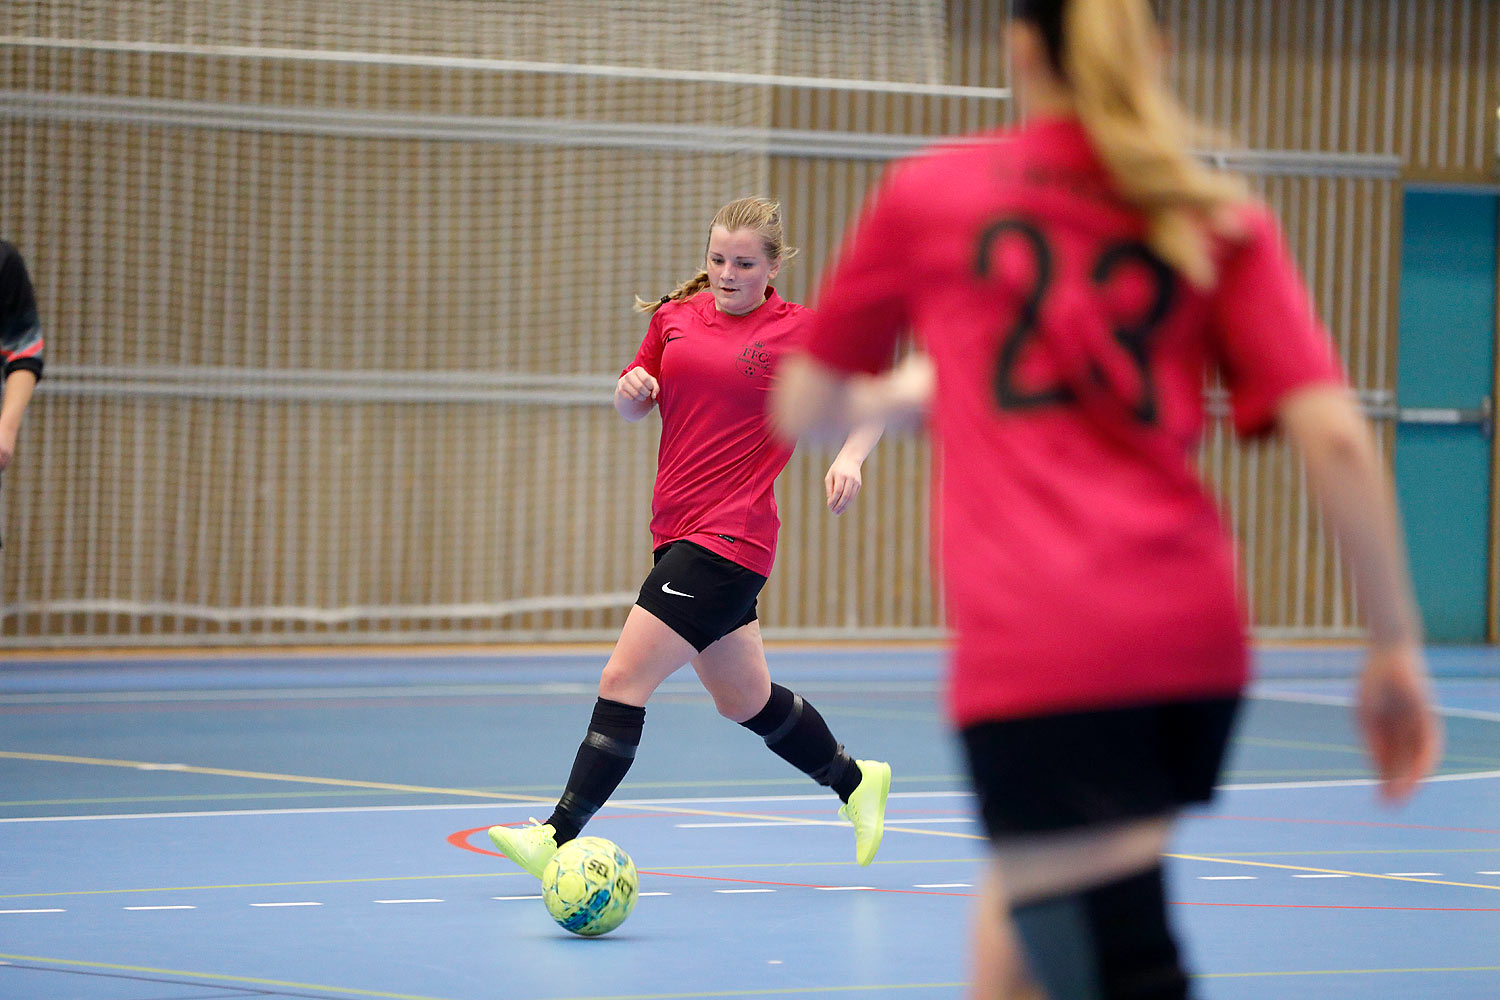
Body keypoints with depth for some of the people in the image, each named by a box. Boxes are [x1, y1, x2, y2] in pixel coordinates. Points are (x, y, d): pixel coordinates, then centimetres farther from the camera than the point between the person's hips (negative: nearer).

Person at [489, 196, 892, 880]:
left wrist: (849, 459, -17)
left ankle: (559, 836, -11)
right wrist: (631, 389, -2)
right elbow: (635, 405, 21)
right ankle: (854, 781, 40)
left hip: (730, 539, -7)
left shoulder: (800, 332, -5)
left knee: (623, 680, -14)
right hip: (679, 534, 7)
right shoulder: (674, 317, 10)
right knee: (745, 701, 19)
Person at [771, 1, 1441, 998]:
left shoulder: (925, 194, 9)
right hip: (1195, 638, 5)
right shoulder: (1222, 221, 11)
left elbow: (803, 409, 19)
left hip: (1032, 648, -4)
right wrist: (1397, 650, 4)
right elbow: (1335, 436, 0)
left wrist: (900, 394, 40)